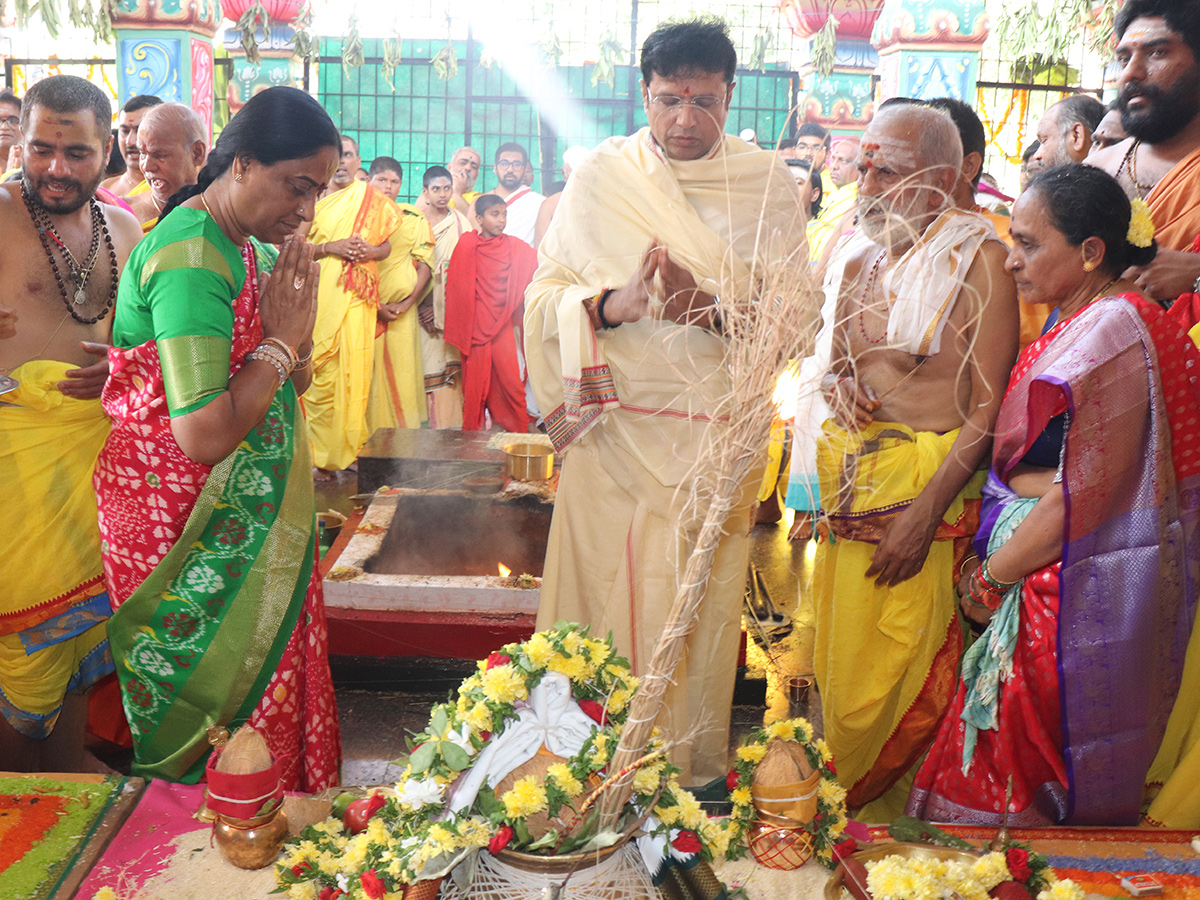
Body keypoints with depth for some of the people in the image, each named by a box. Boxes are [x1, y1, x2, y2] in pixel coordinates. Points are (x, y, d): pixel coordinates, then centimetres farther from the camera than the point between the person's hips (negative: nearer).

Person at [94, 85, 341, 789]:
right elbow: (205, 436, -31)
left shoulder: (239, 245, 8)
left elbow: (292, 385, 13)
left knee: (273, 670, 17)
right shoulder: (192, 258, -22)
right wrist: (280, 339, -19)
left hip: (248, 514, 9)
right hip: (187, 523, -9)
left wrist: (296, 329, -7)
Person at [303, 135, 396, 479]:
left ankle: (345, 450, 6)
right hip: (320, 295, 0)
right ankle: (317, 454, -1)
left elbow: (387, 245, 14)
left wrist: (370, 251, -9)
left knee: (352, 371, -5)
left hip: (356, 297, 0)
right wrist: (331, 247, -11)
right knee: (319, 375, -6)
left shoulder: (372, 200, 13)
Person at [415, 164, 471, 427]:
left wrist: (440, 308, -8)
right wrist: (420, 306, -11)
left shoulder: (460, 224, 10)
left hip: (451, 310, 1)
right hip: (419, 307, -1)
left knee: (448, 364, -3)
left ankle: (448, 422, 2)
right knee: (422, 365, -6)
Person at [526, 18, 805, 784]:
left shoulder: (769, 184, 4)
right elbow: (545, 297, 3)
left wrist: (710, 306, -21)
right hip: (612, 427, 1)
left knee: (702, 609, 5)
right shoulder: (600, 176, 6)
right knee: (603, 598, 4)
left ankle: (694, 772, 24)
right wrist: (612, 305, -18)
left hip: (720, 430, 0)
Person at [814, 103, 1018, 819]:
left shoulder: (978, 260, -9)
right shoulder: (863, 260, 12)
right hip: (849, 483, 7)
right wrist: (836, 385, 1)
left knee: (890, 674, 2)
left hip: (925, 487, -6)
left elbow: (988, 411, -15)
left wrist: (925, 512, -20)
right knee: (834, 654, 13)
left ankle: (884, 815, 24)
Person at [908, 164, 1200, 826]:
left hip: (1076, 592, -9)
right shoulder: (1073, 325, 12)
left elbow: (1086, 496, -22)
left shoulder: (1115, 331, -19)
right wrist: (990, 559, 5)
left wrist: (991, 576, -11)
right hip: (1037, 583, 9)